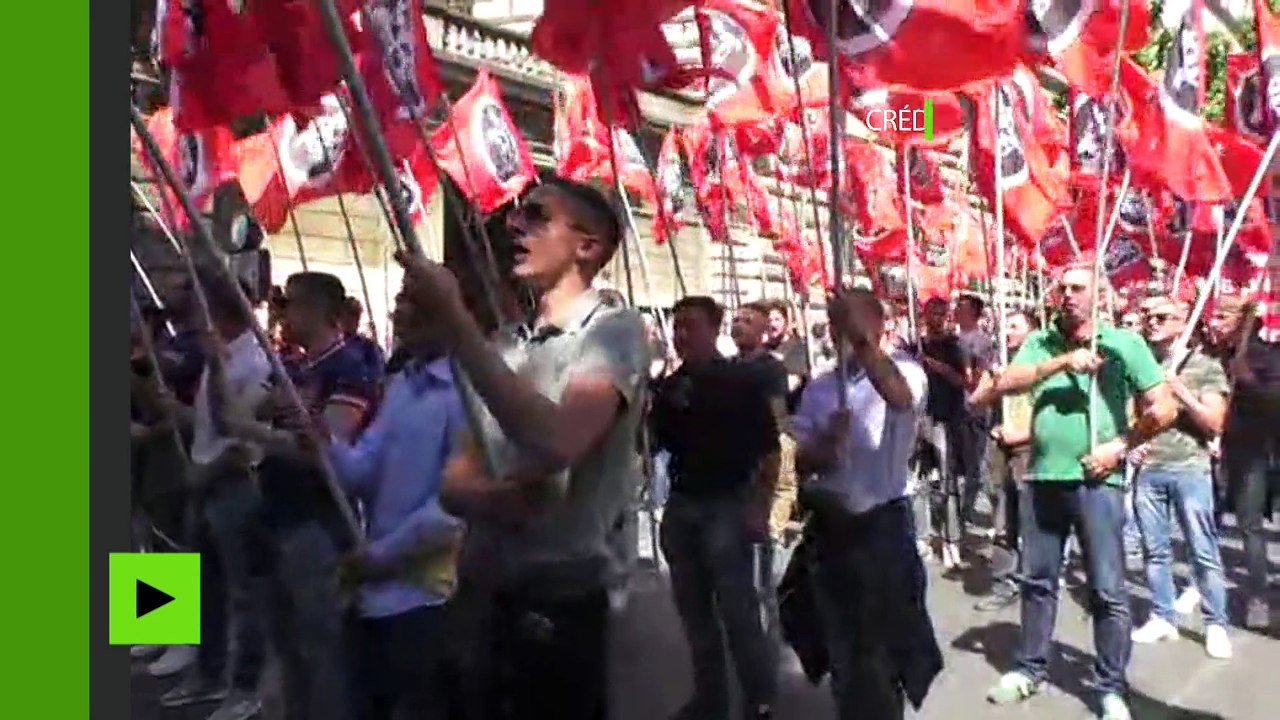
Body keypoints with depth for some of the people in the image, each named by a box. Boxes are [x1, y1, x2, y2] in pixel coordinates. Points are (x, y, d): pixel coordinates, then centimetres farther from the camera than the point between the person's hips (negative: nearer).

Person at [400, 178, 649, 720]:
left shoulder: (615, 329, -9)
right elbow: (454, 481, 7)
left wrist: (452, 320, -24)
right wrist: (491, 498, -17)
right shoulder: (503, 347, 10)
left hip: (559, 600, -6)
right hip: (483, 595, 6)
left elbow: (555, 444, -27)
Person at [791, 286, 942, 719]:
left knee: (881, 643, 7)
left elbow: (900, 398, -32)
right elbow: (802, 459, 4)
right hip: (830, 525, 5)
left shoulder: (904, 371, -6)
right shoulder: (820, 387, 8)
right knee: (840, 640, 17)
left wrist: (863, 339, -38)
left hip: (882, 524, -5)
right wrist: (827, 442, -17)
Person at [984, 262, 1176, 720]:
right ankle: (1030, 669, 29)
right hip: (1042, 479, 3)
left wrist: (1120, 446, -10)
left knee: (1107, 591, 3)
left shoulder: (1124, 344, -2)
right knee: (1037, 581, 14)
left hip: (1096, 482, -3)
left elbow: (1164, 409, -3)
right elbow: (1005, 384, -9)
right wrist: (1062, 362, -17)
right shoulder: (1039, 343, 7)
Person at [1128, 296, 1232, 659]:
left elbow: (1214, 424, -4)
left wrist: (1180, 391, -14)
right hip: (1147, 470, 3)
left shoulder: (1206, 366, 2)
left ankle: (1216, 624, 13)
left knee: (1203, 552, 2)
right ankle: (1162, 618, 18)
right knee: (1155, 550, 8)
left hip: (1190, 469, -2)